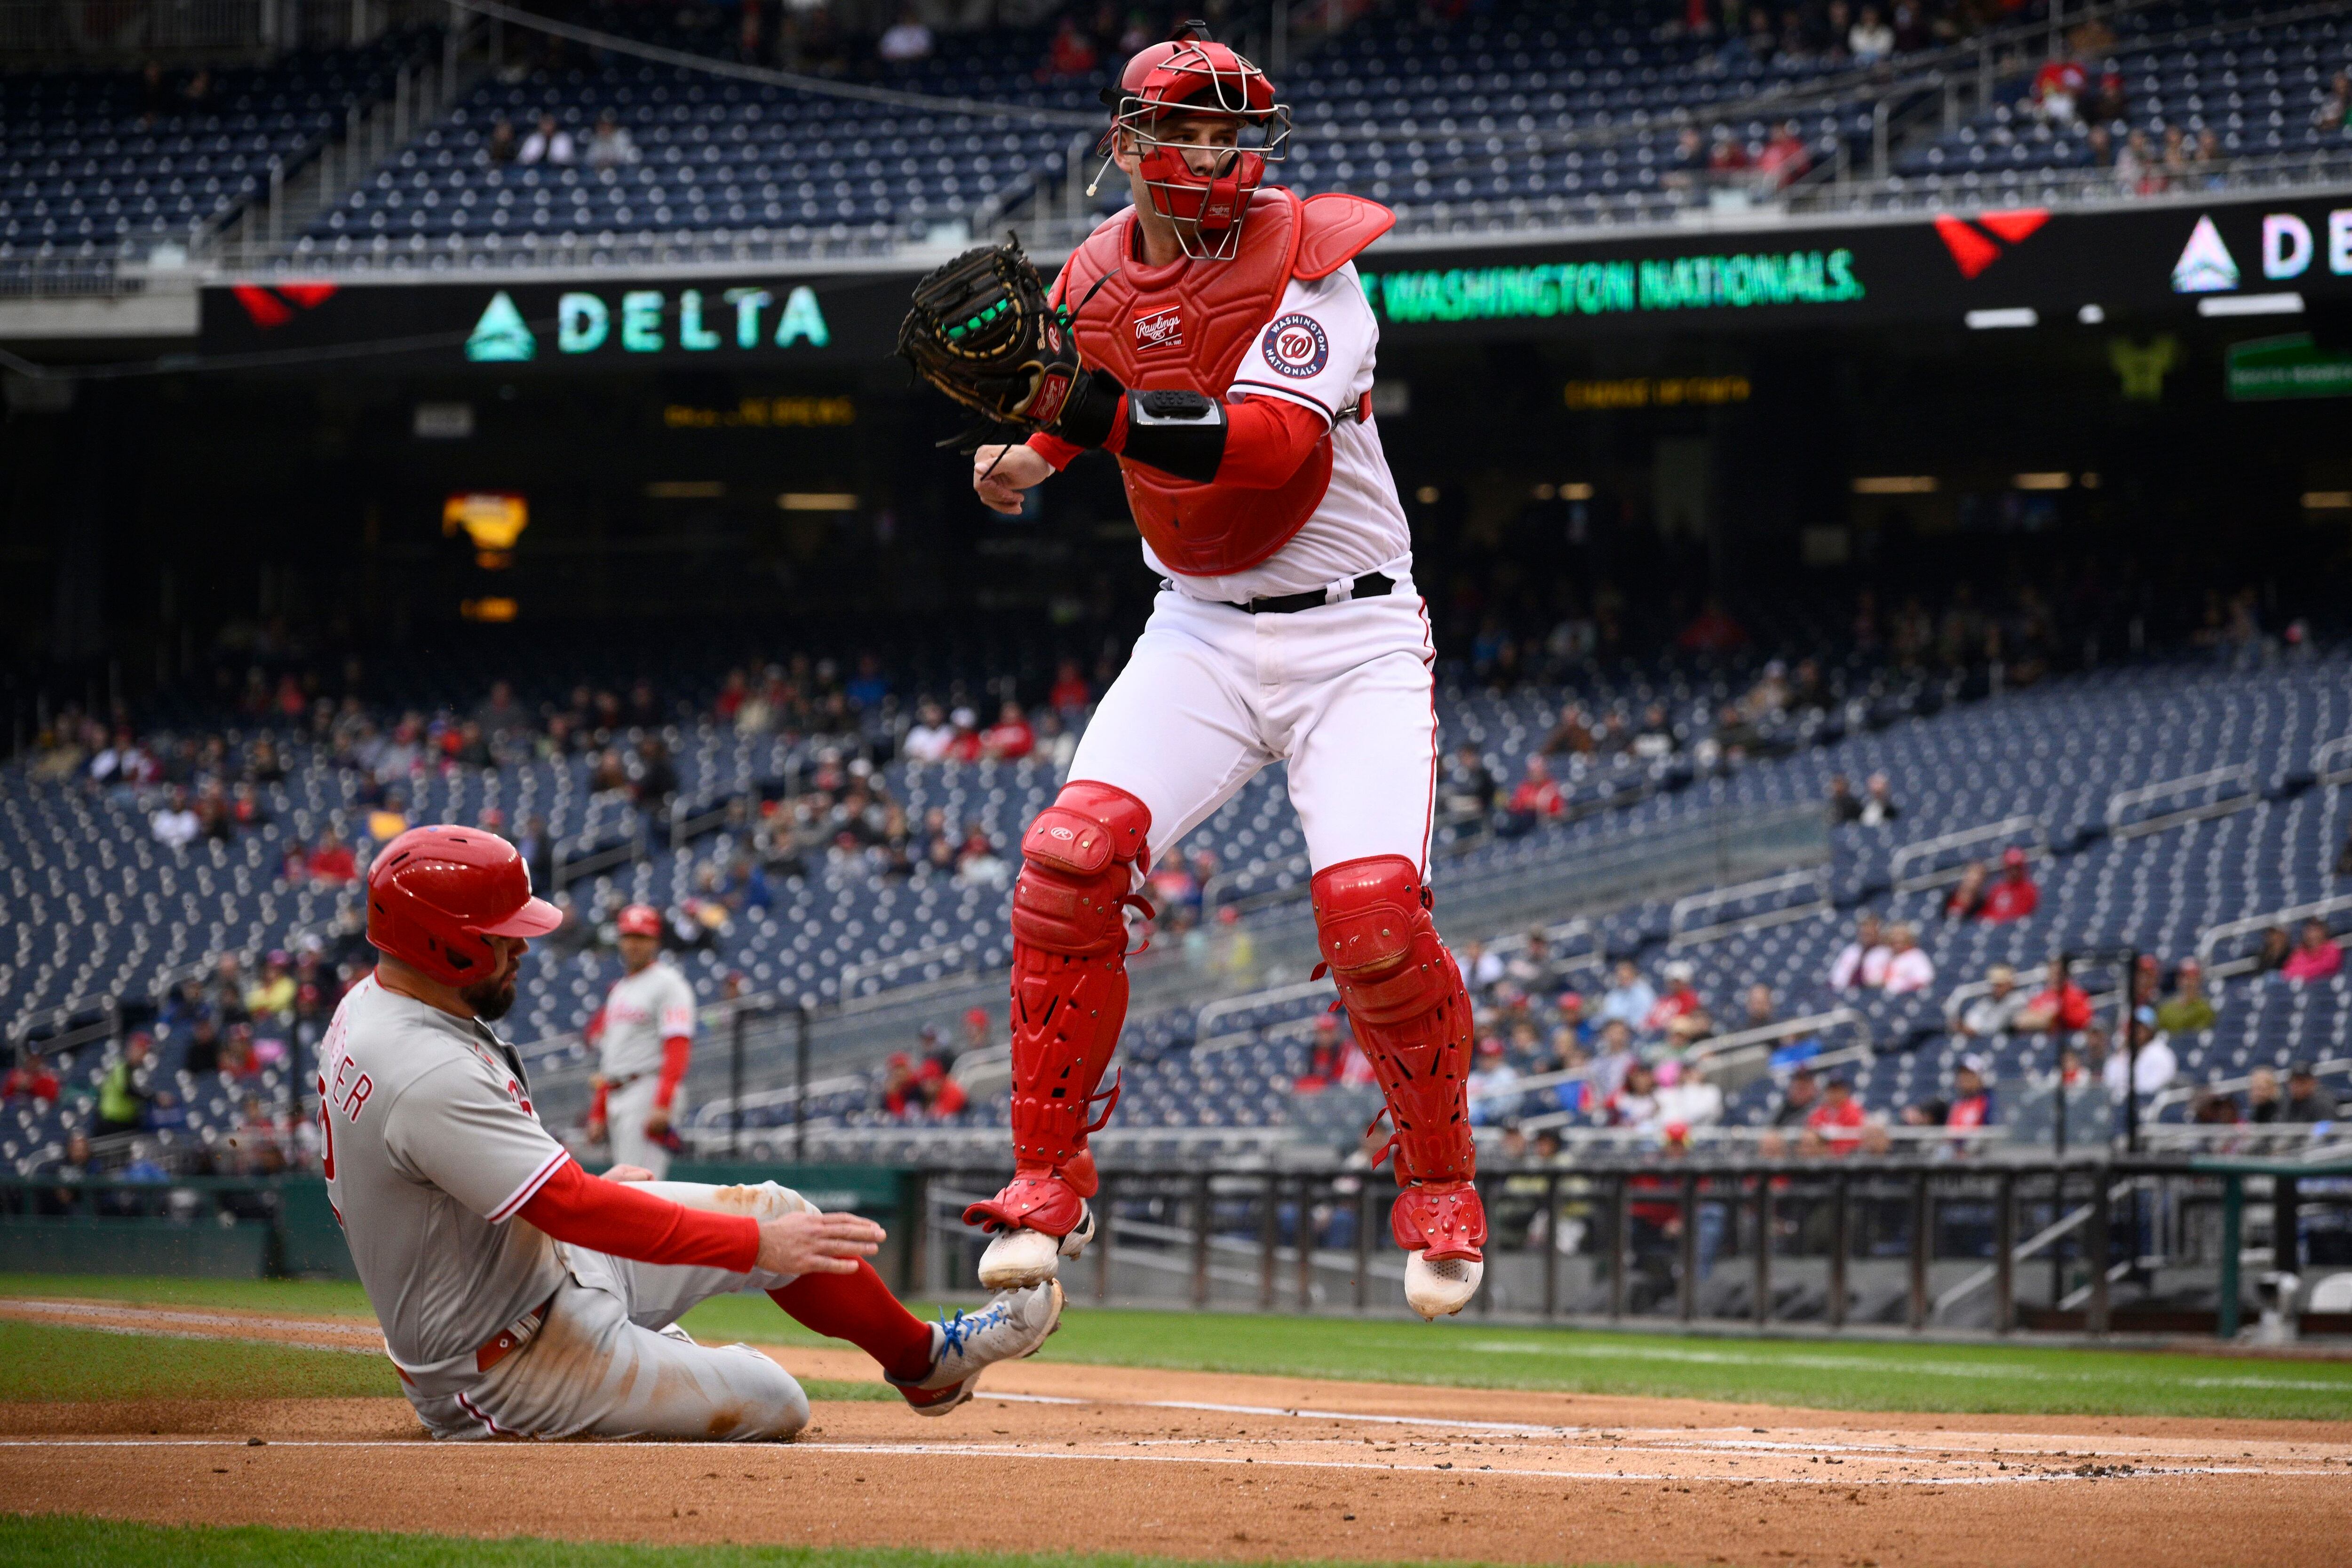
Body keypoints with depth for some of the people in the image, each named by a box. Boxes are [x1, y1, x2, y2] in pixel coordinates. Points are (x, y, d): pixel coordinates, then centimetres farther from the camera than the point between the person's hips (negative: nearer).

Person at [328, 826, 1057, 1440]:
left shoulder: (371, 1002, 0)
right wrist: (758, 1244, -29)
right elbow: (578, 1210, -33)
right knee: (775, 1407, -5)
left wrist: (590, 1185, 23)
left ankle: (925, 1358, 30)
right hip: (501, 1370, -10)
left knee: (776, 1213, 11)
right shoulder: (430, 1076, -33)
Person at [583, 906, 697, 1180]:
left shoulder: (668, 984, -4)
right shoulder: (618, 990, 23)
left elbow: (677, 1048, -15)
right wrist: (597, 1113, 21)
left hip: (649, 1092, -9)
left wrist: (662, 1105, -25)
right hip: (615, 1097, 9)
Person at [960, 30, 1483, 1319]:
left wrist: (1111, 415, -38)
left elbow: (1281, 443, -30)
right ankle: (1049, 1184, -4)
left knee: (1372, 907, -20)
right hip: (1198, 631, 4)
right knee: (1069, 857, -17)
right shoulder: (1096, 278, 3)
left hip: (1351, 638, -4)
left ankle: (1440, 1188, 6)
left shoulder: (1306, 257, -14)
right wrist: (1029, 448, 9)